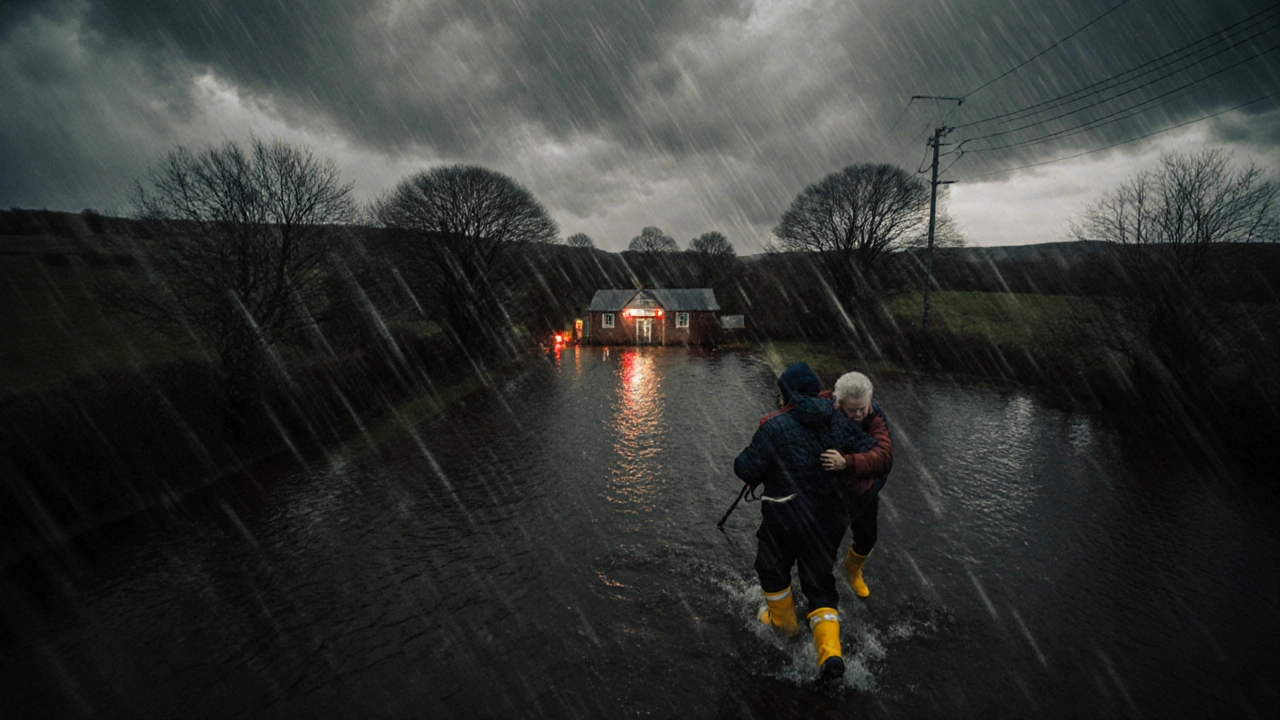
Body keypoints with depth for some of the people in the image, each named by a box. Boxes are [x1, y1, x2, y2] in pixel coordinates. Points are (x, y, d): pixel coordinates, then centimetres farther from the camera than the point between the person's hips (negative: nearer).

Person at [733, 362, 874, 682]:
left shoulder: (774, 426, -16)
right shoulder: (837, 421, -2)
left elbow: (748, 469, -16)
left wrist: (742, 461, 6)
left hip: (784, 518, -4)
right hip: (829, 519, 5)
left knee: (772, 567, 24)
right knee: (820, 582, 18)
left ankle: (782, 619, 43)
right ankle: (830, 651, 5)